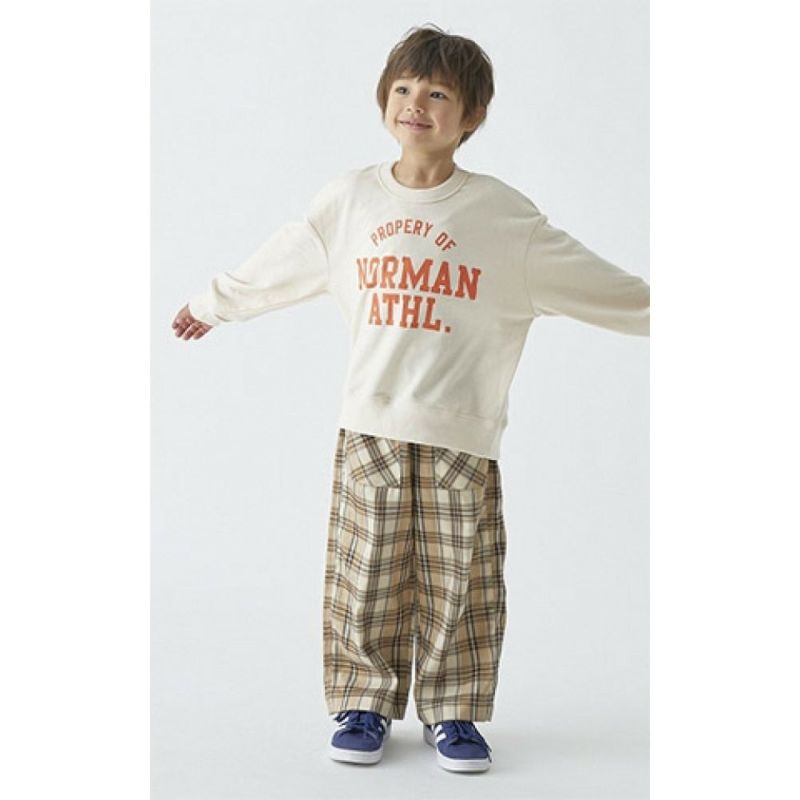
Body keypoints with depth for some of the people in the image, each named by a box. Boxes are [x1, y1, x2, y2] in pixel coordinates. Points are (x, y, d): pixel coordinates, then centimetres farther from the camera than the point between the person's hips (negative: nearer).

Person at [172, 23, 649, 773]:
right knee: (364, 577, 4)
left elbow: (596, 282, 6)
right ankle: (365, 703, 20)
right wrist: (211, 305, 28)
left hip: (462, 432, -1)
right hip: (369, 427, 1)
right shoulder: (349, 198, 5)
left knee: (459, 583, 3)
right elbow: (275, 266, 19)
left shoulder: (504, 214, -1)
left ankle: (452, 712, 18)